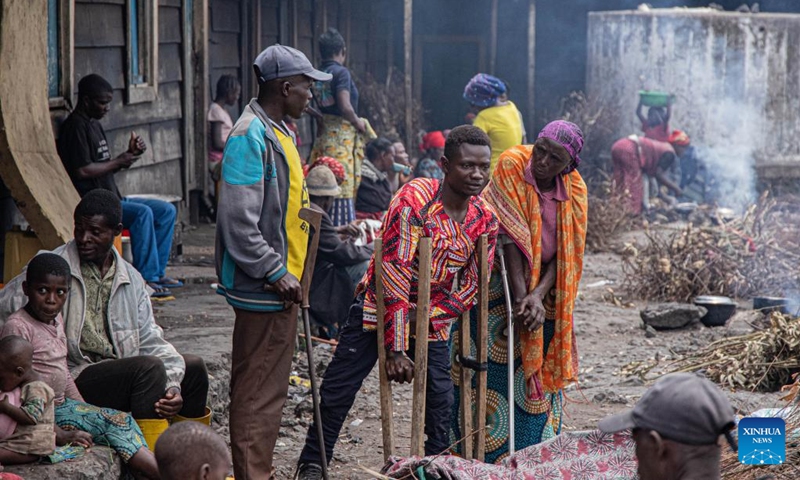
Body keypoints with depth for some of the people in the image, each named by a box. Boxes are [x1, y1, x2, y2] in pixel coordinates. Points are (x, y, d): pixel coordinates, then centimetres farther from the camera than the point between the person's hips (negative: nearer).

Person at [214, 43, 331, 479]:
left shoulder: (276, 131, 16)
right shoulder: (251, 136, -17)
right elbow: (239, 221, -23)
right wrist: (276, 273, -20)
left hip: (279, 285, 10)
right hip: (263, 290, -10)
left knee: (270, 387, 16)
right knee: (257, 392, -6)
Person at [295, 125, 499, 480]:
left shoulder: (485, 220, -8)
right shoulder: (414, 199, -25)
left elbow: (471, 287, 0)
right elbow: (394, 273, -27)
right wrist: (397, 348, -29)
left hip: (431, 316, 4)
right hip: (381, 304, -4)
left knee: (440, 397, 1)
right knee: (338, 390, -3)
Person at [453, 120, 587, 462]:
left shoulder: (574, 190, -4)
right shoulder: (512, 165, -16)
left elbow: (567, 254, -5)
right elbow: (510, 235, -20)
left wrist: (538, 295, -20)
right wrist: (521, 296, -24)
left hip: (544, 285, 4)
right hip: (503, 280, -4)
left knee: (539, 370, 7)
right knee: (494, 371, -6)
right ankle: (487, 457, -1)